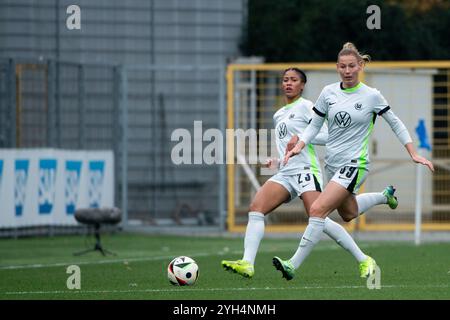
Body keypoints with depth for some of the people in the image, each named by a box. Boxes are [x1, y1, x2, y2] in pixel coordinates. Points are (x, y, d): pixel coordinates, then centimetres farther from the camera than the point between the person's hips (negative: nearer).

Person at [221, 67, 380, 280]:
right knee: (256, 208, -13)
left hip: (305, 170, -7)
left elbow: (327, 135, -7)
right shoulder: (278, 115, 23)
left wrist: (301, 137, -18)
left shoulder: (305, 107, 1)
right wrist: (276, 161, 15)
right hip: (285, 173, 7)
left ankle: (363, 260, -8)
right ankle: (247, 264, -22)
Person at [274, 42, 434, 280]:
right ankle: (385, 196, 53)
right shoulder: (328, 93, 1)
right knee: (348, 213, 25)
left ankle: (293, 265, -19)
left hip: (354, 163, -6)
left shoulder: (371, 96, -8)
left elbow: (396, 124, 2)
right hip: (332, 163, 6)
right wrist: (299, 146, -8)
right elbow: (315, 124, 9)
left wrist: (414, 154, -1)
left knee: (318, 209, -20)